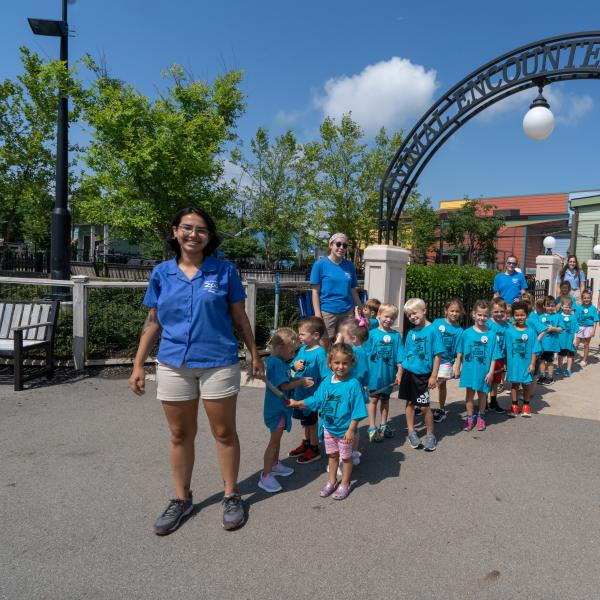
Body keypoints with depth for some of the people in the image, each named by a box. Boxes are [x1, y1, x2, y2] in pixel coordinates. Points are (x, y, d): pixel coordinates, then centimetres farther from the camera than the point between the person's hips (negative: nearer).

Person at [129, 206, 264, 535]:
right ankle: (181, 499, 33)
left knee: (224, 433, 8)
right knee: (180, 435, 14)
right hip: (173, 364, 3)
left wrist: (254, 354, 5)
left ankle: (231, 496, 28)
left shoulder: (224, 270, -2)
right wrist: (138, 365, 5)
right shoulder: (161, 272, 4)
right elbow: (152, 322, 8)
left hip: (218, 363, -2)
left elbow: (239, 318, 4)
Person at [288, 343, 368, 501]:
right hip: (328, 427, 5)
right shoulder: (327, 381, -4)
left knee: (346, 457, 14)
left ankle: (345, 484, 33)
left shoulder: (353, 384, -22)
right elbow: (316, 400, 9)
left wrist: (351, 430, -20)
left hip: (345, 429, -5)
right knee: (332, 455, 21)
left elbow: (357, 410, -19)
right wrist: (297, 403, 11)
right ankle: (331, 481, 39)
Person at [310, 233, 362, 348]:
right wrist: (318, 315, -12)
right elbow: (315, 292, -6)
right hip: (327, 312, -4)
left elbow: (353, 291, 12)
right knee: (324, 345, 3)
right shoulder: (320, 264, -3)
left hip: (347, 312, 4)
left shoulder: (350, 266, 8)